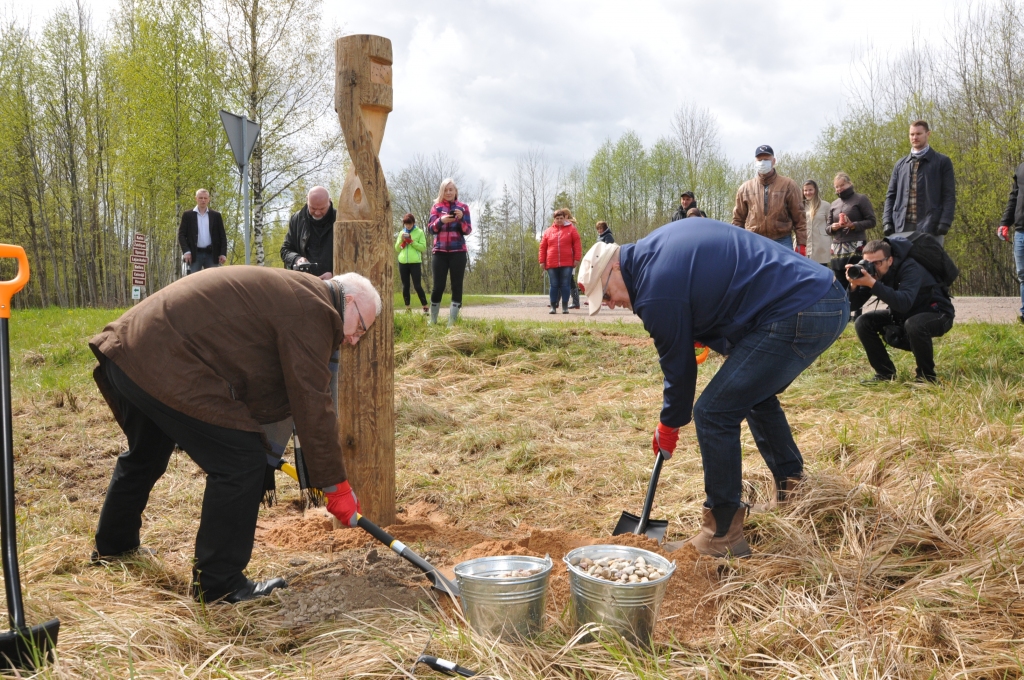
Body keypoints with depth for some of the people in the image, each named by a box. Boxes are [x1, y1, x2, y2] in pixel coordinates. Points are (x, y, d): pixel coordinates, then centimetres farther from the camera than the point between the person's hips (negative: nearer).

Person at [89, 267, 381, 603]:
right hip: (165, 367, -11)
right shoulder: (312, 311, -12)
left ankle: (113, 546, 54)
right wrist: (336, 485, -8)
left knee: (144, 456, 31)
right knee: (242, 463, -7)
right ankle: (218, 584, 5)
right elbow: (313, 405, -15)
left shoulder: (292, 293, 18)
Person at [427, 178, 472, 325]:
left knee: (457, 286, -4)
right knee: (438, 286, -1)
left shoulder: (463, 207, 7)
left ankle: (452, 322, 0)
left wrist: (461, 219, -18)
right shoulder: (437, 206, 8)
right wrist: (441, 220, -20)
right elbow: (431, 228, 0)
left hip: (458, 252, 0)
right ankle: (432, 321, 14)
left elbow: (468, 230, 1)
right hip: (439, 252, 0)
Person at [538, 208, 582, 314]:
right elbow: (542, 248, 10)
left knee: (565, 285, 1)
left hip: (567, 264, -2)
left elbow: (577, 245, 2)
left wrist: (577, 258, -5)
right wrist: (542, 261, 5)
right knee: (553, 286, 4)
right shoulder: (548, 231, 10)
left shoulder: (571, 229, 6)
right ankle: (553, 307, 9)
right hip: (551, 264, 2)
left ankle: (565, 307, 7)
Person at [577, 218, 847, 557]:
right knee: (755, 394, 28)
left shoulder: (656, 291, -13)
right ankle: (792, 491, 38)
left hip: (797, 316, -11)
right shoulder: (659, 242, 14)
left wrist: (670, 424, 15)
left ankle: (723, 536, 4)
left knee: (714, 413, -6)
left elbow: (679, 364, -2)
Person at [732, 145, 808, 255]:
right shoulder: (745, 188, 8)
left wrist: (801, 244, -5)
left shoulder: (788, 185, 4)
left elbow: (799, 218, 1)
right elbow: (738, 219, 11)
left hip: (782, 243, -1)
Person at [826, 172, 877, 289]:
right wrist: (832, 227, -6)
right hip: (837, 249, 5)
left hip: (856, 247, -5)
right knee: (840, 283, 3)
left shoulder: (861, 199, 3)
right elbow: (827, 227, 17)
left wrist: (853, 225, -17)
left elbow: (871, 221, -3)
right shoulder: (833, 204, 18)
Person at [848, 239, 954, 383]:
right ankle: (885, 372, 0)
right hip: (902, 316, 7)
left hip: (937, 315, -6)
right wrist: (854, 285, -34)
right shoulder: (870, 271, -12)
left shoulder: (910, 268, -30)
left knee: (913, 324, -39)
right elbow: (853, 305, -14)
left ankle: (927, 375, -16)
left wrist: (873, 284, -51)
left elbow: (904, 303, -46)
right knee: (862, 322, -12)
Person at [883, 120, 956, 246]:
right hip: (901, 227, 3)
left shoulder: (942, 162, 8)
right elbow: (891, 195, 16)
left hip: (930, 227, -3)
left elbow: (949, 196, 2)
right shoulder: (900, 164, 18)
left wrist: (944, 223, -10)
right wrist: (887, 221, 2)